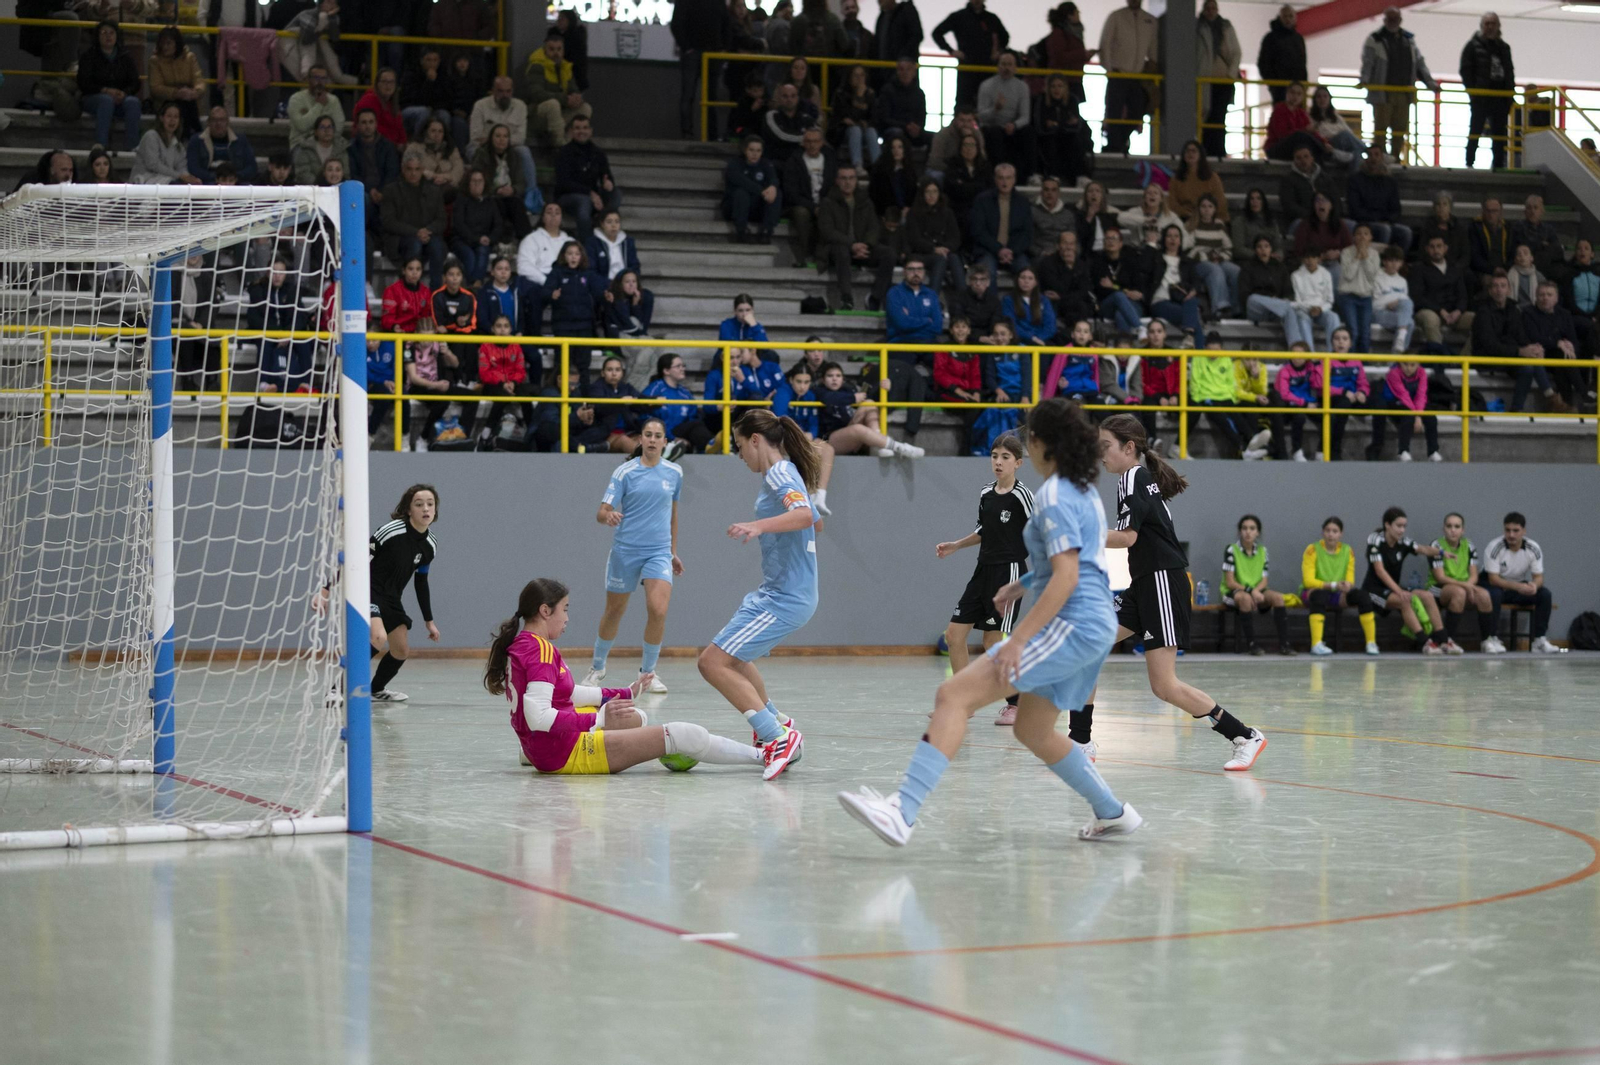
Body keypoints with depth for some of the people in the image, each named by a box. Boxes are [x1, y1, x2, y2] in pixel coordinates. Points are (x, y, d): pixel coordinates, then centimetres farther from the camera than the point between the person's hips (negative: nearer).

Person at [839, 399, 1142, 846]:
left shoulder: (1055, 495, -11)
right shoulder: (1084, 491, 17)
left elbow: (1066, 578, -19)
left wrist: (1018, 638, -22)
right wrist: (1024, 583, 30)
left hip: (1073, 624, -10)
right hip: (1096, 625, 10)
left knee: (954, 695, -18)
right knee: (1033, 730, 24)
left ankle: (903, 813, -30)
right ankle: (1112, 813, 29)